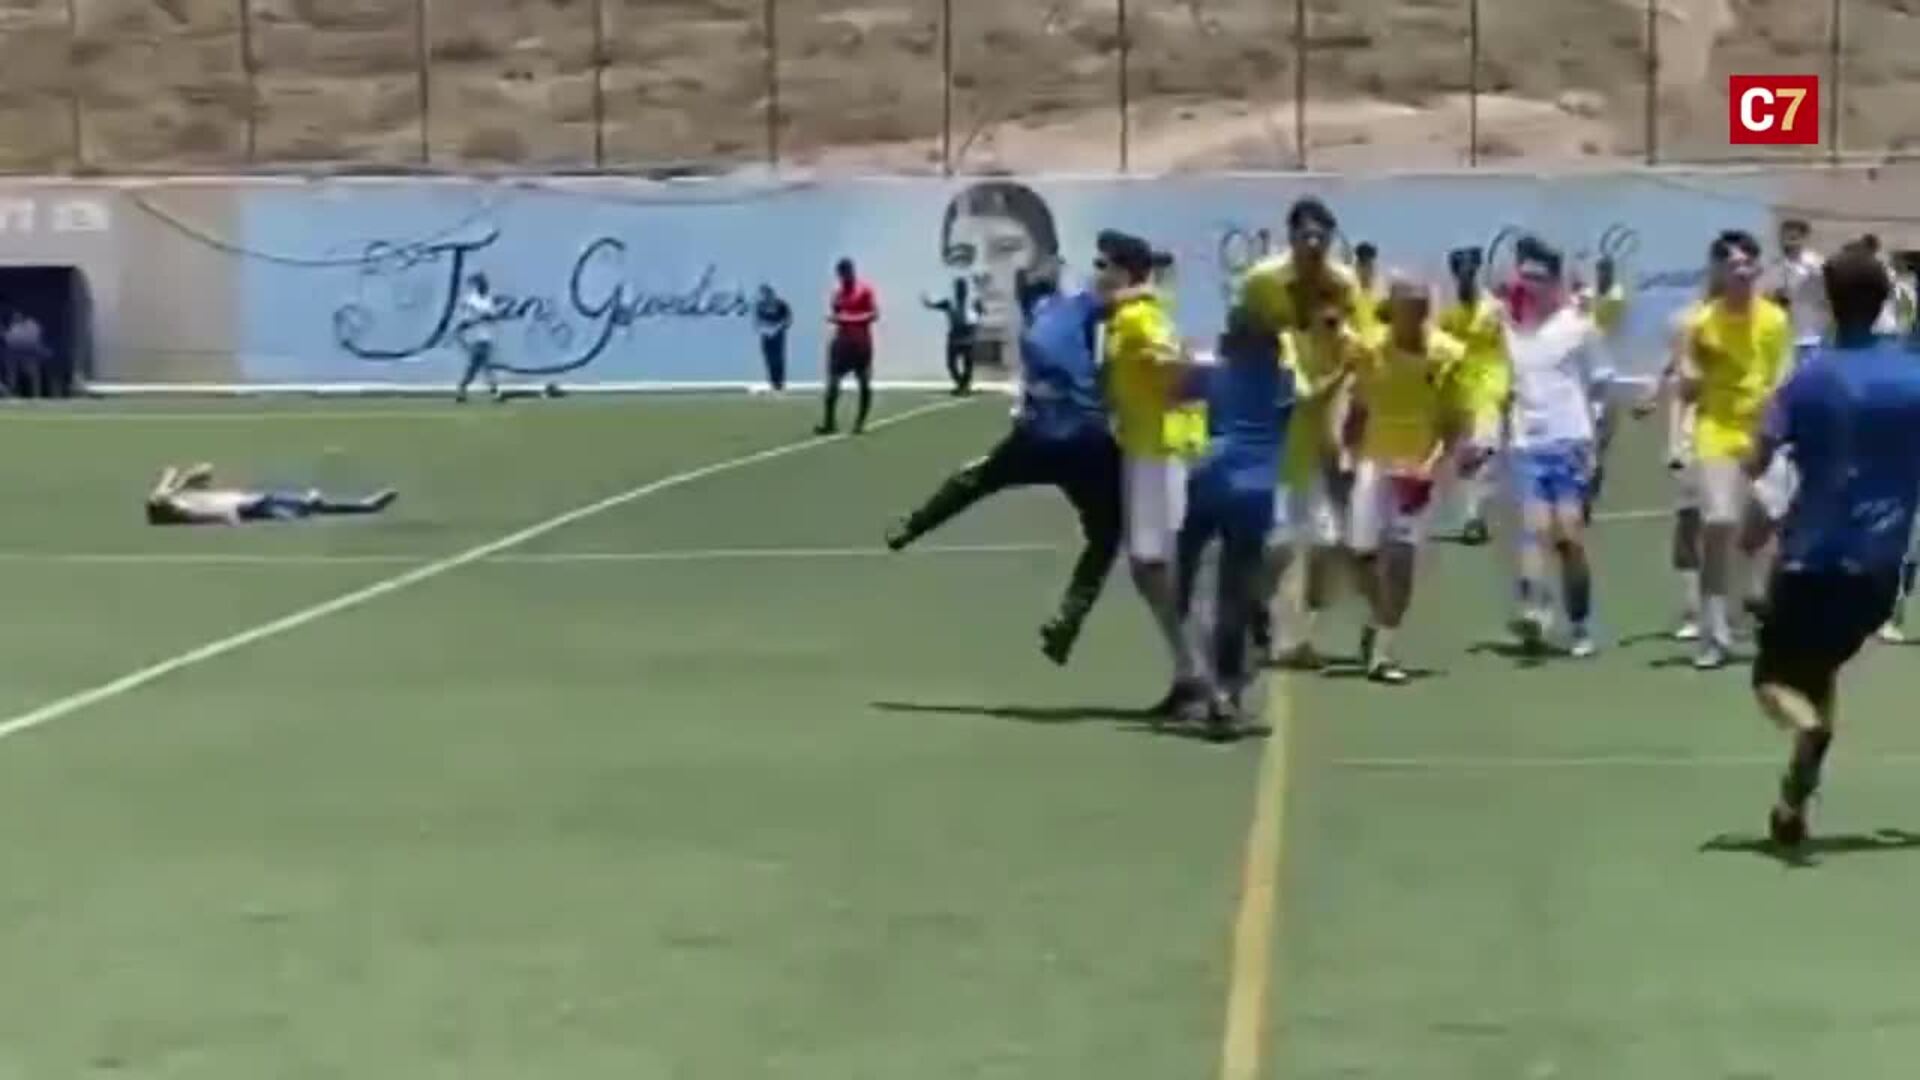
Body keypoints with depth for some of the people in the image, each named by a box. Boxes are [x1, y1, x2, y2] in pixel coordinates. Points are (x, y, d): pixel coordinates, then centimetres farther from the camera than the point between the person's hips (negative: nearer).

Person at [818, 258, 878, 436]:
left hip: (861, 341, -4)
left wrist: (853, 318, -20)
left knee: (864, 383, -1)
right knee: (833, 380, -5)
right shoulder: (837, 291, 10)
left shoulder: (865, 290, -6)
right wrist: (834, 317, -6)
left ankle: (860, 422, 7)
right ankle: (829, 422, -3)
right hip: (842, 339, 4)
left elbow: (874, 314, -12)